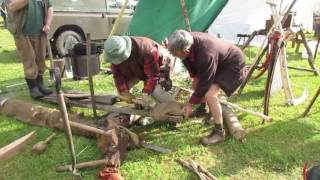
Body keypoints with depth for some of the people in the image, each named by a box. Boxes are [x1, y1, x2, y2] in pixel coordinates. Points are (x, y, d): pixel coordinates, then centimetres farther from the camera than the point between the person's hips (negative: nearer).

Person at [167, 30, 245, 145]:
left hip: (232, 65, -9)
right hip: (218, 62, 9)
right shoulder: (188, 42, -18)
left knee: (210, 94, -24)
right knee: (196, 84, 12)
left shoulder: (206, 54, -40)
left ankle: (219, 132, -9)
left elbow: (204, 83, -29)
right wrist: (195, 77, -2)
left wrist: (190, 103, -20)